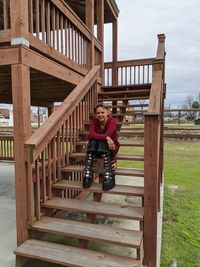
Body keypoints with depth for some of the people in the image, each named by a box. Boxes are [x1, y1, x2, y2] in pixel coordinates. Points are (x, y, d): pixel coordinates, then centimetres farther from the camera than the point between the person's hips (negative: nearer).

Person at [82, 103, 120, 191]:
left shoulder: (112, 120, -14)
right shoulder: (94, 121, -7)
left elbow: (108, 134, -30)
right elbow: (91, 134, -26)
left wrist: (94, 136, -22)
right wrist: (106, 137, -38)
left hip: (111, 147, -2)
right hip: (96, 149, 3)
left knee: (102, 142, -33)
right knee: (93, 141, -29)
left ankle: (109, 175, -34)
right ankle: (87, 174, -29)